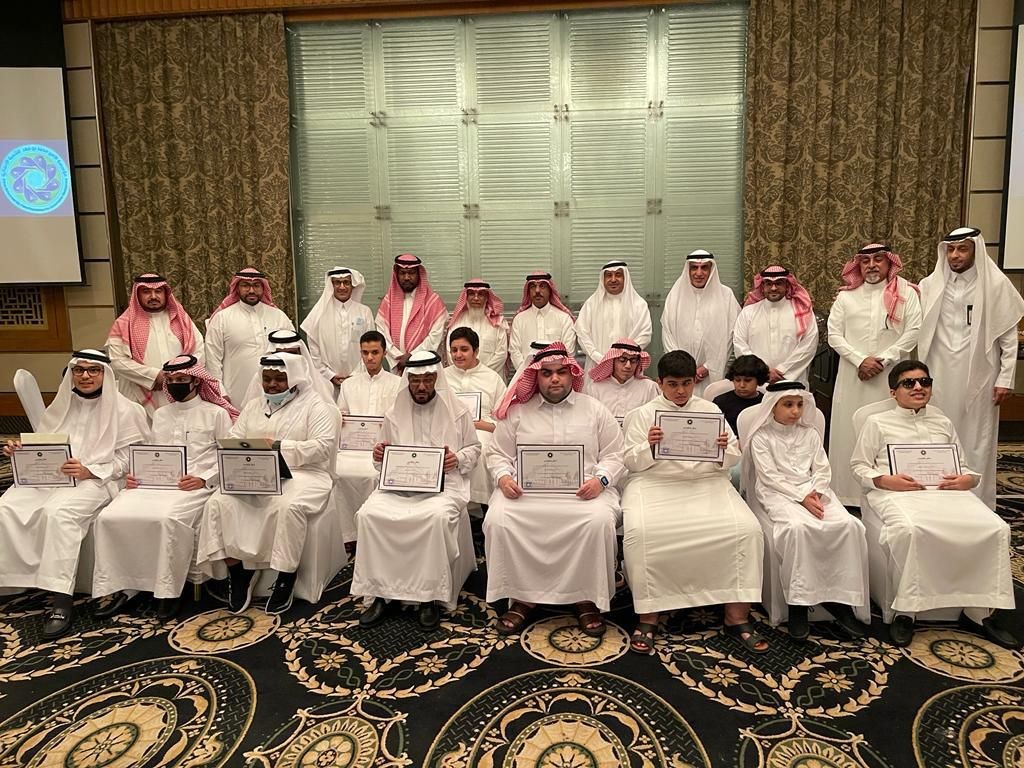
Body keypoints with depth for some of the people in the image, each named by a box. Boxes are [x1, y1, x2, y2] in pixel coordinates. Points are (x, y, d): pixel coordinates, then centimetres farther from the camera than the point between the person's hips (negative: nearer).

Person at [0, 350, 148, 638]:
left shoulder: (123, 410, 2)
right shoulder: (62, 405, 19)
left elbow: (126, 460, -4)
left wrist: (89, 471, -17)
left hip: (95, 482, -5)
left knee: (58, 511, -35)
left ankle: (60, 600, -33)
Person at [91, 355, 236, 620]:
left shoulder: (216, 413, 8)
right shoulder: (160, 415, 27)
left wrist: (204, 479, -15)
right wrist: (136, 475, 2)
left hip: (195, 486, -5)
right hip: (155, 483, 6)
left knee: (168, 519, -36)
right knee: (109, 517, -20)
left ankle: (168, 592, -20)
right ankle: (122, 587, -9)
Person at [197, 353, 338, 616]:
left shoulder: (315, 406, 1)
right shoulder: (253, 406, 19)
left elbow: (325, 446, -12)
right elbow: (233, 439, 12)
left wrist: (282, 447, -21)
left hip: (301, 474, -5)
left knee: (288, 506, -36)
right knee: (220, 502, -20)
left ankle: (285, 579, -19)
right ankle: (236, 573, -9)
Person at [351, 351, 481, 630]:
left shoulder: (457, 411, 8)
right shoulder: (394, 414, 15)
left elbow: (474, 449, 11)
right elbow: (383, 464, 21)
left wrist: (459, 458, -10)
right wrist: (379, 457, -3)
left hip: (444, 483, -3)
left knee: (438, 516, -36)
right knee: (369, 513, -26)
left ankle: (430, 597, -21)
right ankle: (378, 593, -14)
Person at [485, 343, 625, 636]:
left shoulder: (595, 410, 12)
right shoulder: (518, 411, 12)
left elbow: (614, 455, 8)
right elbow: (497, 454, 13)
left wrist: (600, 480, -11)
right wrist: (503, 477, -7)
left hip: (582, 489, -1)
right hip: (526, 489, 1)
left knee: (600, 520, -32)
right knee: (498, 519, -27)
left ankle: (587, 598, -11)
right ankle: (521, 597, -9)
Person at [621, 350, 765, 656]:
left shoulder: (711, 410, 17)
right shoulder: (642, 414, 11)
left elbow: (734, 458, 13)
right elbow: (631, 462, 4)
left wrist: (724, 450, -10)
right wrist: (649, 445, -16)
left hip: (707, 482, 2)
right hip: (655, 483, -2)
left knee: (747, 529, -23)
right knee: (639, 531, -31)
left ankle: (737, 617, -10)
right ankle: (648, 618, -16)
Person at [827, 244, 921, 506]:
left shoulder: (905, 293, 5)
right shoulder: (846, 296, 8)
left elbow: (913, 331, -3)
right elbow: (834, 334, 2)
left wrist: (883, 360, -11)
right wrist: (860, 360, -10)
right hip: (852, 376, 2)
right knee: (849, 432, 3)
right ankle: (848, 494, 10)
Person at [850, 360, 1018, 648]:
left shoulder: (944, 423, 28)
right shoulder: (878, 423, 15)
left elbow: (965, 467, 25)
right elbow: (859, 465, 9)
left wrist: (967, 479, 0)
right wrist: (885, 479, -11)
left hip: (945, 491, 5)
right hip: (897, 492, -4)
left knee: (995, 529, -22)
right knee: (908, 530, -39)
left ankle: (978, 611, -7)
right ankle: (905, 610, -23)